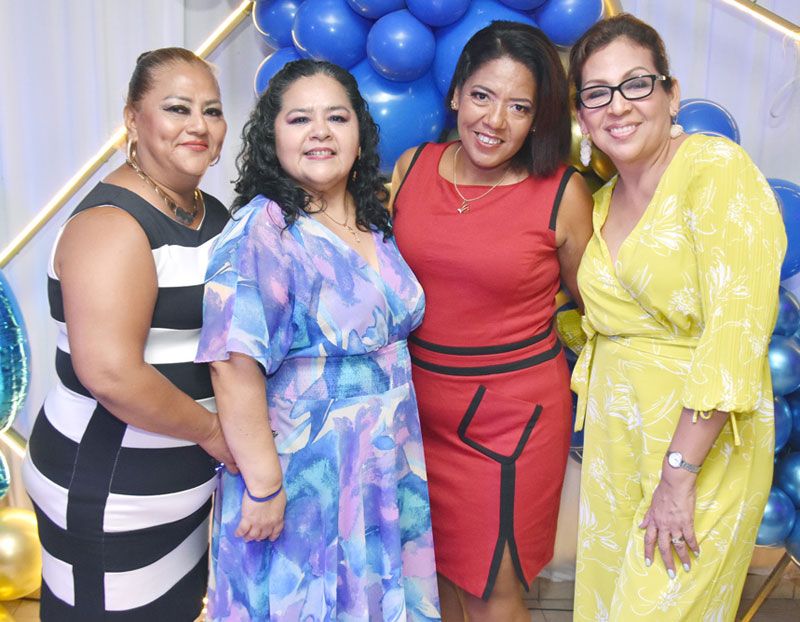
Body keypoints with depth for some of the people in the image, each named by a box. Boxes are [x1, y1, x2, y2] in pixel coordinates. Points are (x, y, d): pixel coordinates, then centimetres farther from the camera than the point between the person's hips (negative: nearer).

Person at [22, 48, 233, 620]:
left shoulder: (213, 215, 8)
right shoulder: (111, 223, -20)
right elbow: (110, 373, -29)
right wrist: (213, 431, -17)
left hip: (185, 481, 8)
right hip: (110, 495, -8)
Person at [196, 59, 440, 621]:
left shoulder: (373, 223, 4)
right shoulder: (262, 230, -18)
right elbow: (234, 364, -23)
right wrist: (261, 484, -22)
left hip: (387, 467, 7)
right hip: (301, 476, -6)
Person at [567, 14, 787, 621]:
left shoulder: (717, 167, -14)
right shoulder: (600, 202, 8)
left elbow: (736, 331, -21)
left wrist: (678, 474, -21)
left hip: (701, 441, -6)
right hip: (613, 435, 7)